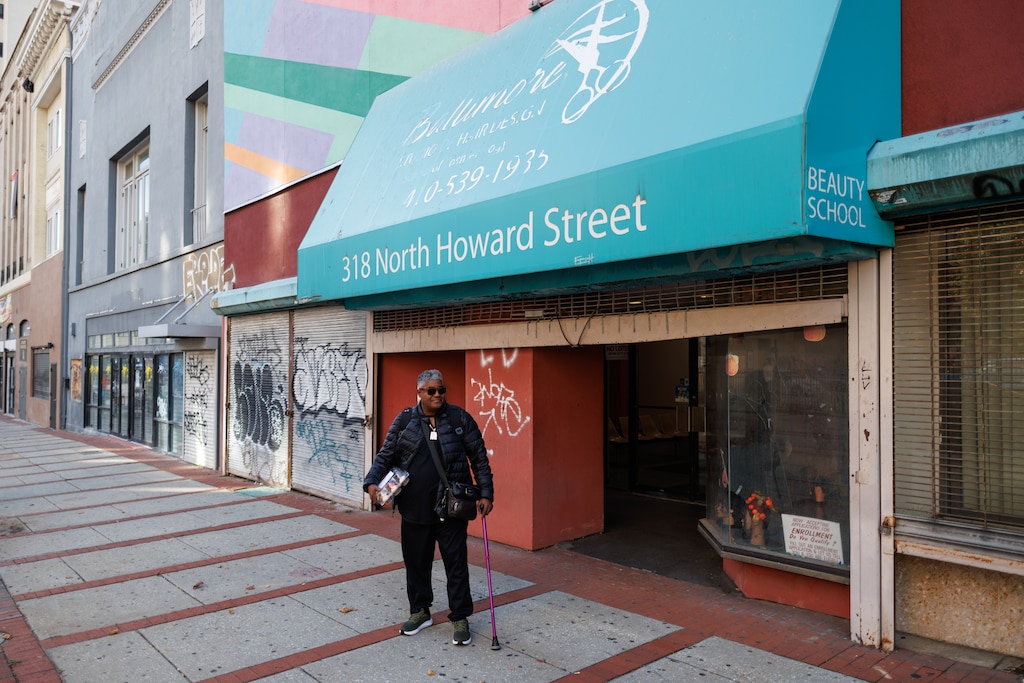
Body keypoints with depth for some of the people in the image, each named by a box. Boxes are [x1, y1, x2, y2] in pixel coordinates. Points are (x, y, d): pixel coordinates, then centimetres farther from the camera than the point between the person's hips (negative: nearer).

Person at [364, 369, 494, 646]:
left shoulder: (460, 418, -2)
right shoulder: (404, 420, 3)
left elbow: (479, 458, 1)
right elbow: (386, 455, 5)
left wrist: (485, 493, -3)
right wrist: (372, 481, -12)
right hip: (415, 507, 2)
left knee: (456, 562, 4)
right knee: (416, 561, 13)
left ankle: (460, 618, 18)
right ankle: (420, 612, 32)